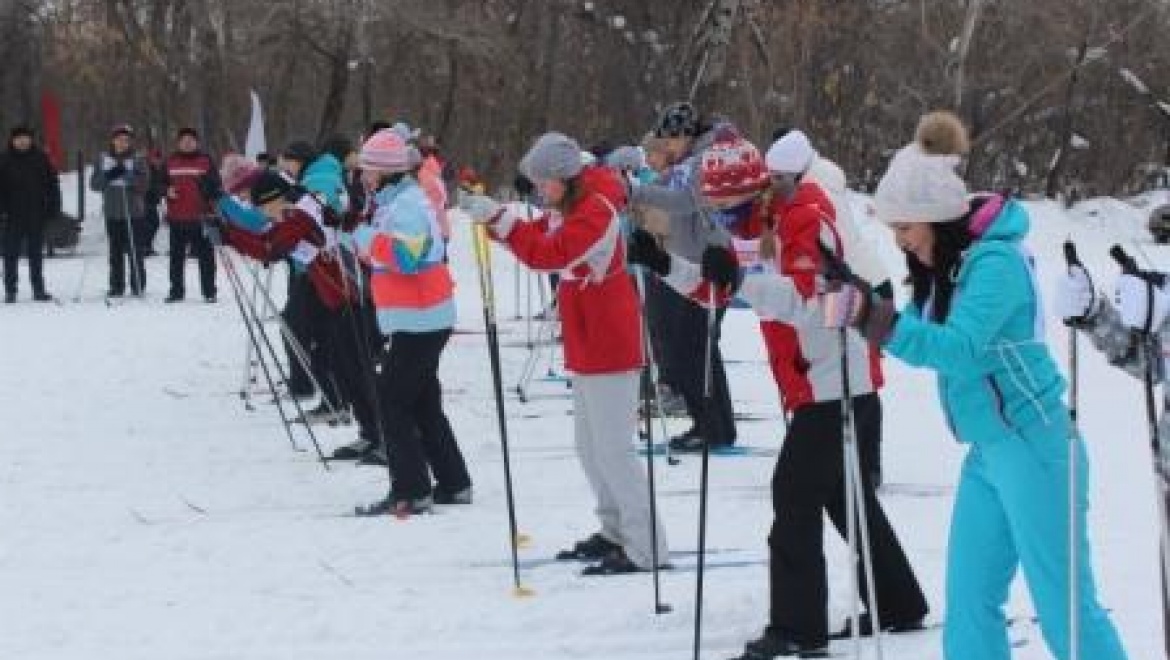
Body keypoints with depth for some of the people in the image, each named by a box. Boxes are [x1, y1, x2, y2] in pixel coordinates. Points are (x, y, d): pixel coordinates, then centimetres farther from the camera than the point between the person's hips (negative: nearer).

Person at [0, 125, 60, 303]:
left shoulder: (41, 159, 3)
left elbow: (52, 184, 7)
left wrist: (54, 208, 0)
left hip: (36, 215, 1)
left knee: (36, 254, 8)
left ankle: (38, 289, 14)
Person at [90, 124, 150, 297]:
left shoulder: (138, 160, 3)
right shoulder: (103, 160, 11)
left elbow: (144, 184, -7)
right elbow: (94, 184, 7)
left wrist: (128, 176, -21)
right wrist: (108, 176, -11)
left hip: (135, 213, -2)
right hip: (113, 213, 2)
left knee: (135, 251, -5)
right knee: (116, 253, 2)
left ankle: (138, 286, 1)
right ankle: (116, 287, 7)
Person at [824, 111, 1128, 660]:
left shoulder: (995, 262, -18)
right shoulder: (950, 262, 8)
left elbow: (959, 348, -29)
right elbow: (933, 339, 14)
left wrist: (876, 318, -38)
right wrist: (859, 299, -1)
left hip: (1031, 448, -9)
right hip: (987, 451, 9)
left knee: (1063, 605, -5)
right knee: (970, 602, 9)